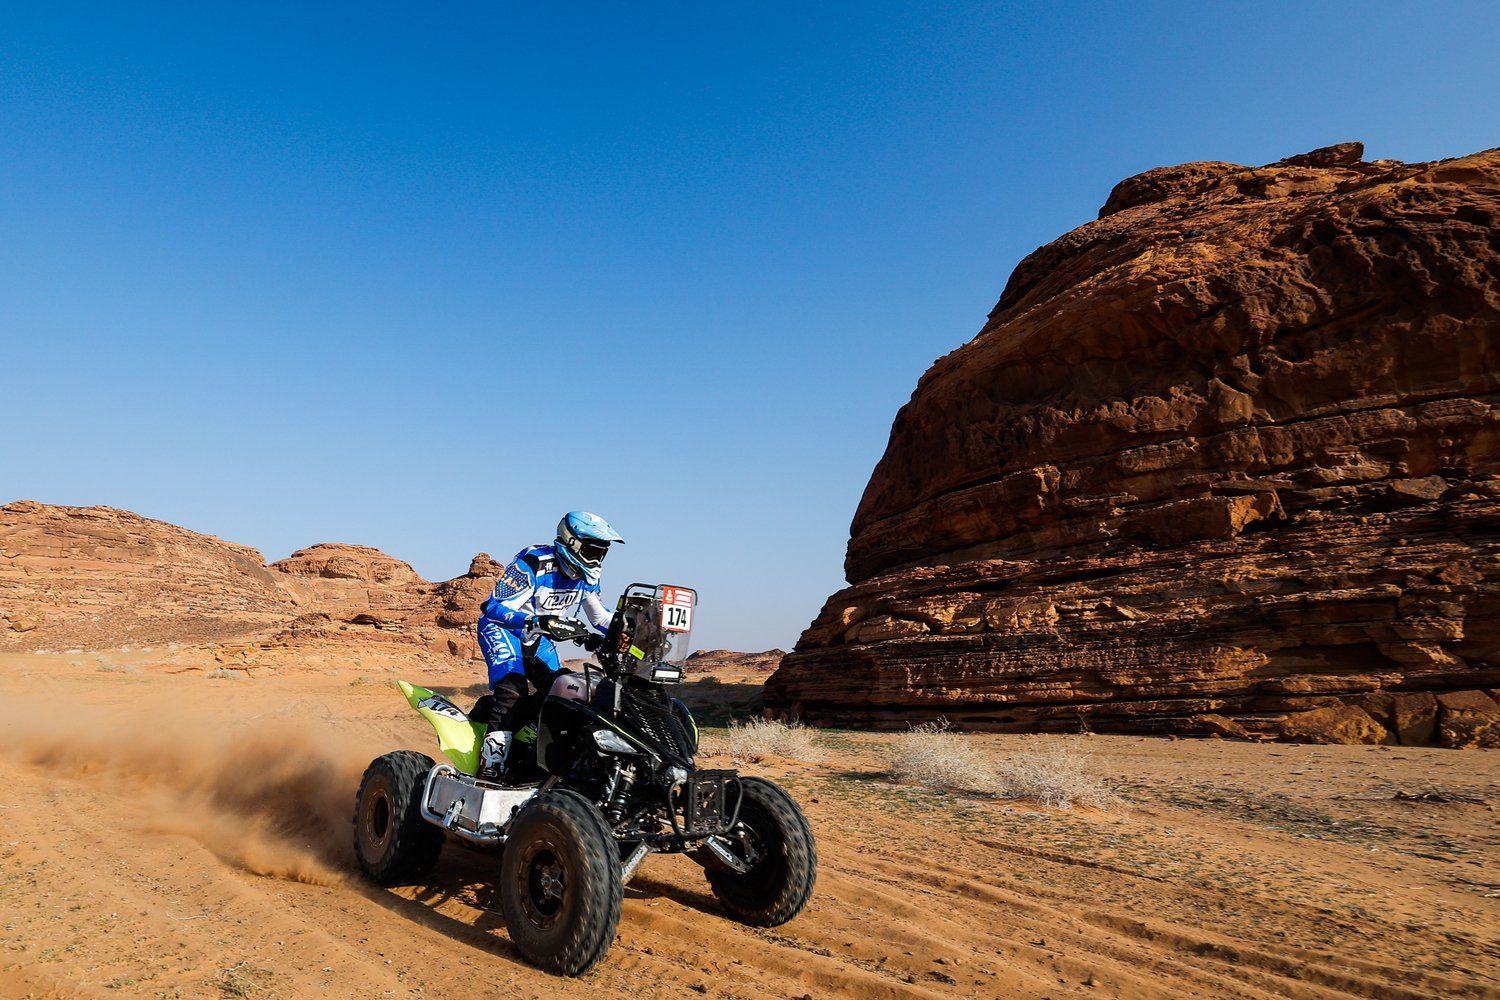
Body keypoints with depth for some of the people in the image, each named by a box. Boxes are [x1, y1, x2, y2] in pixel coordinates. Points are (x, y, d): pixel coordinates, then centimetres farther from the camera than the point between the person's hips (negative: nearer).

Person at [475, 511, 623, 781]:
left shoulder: (588, 576, -5)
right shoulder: (533, 564, -28)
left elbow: (601, 616, 8)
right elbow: (494, 607, -32)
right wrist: (542, 622, -45)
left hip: (538, 638, 8)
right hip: (502, 628, -7)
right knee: (512, 691, -27)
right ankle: (489, 771, -27)